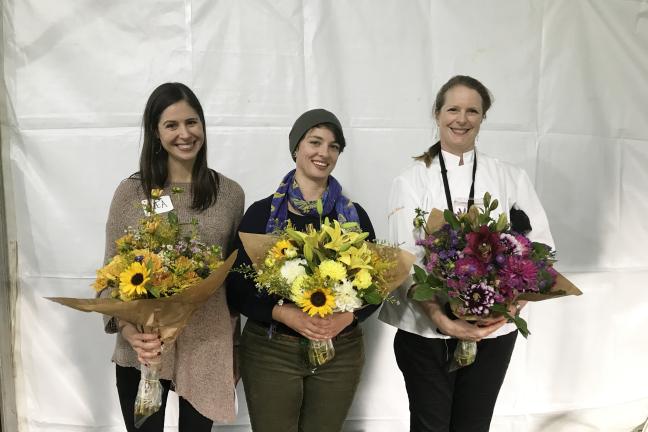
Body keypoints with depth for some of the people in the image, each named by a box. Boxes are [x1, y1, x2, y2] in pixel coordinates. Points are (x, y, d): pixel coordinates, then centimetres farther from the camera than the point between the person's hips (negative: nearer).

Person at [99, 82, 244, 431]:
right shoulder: (130, 192, -4)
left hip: (207, 346, 1)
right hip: (142, 350, -1)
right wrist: (128, 329, -19)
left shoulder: (230, 193, 0)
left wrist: (236, 350, 7)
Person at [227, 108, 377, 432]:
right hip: (270, 351, -2)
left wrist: (347, 315, -14)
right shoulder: (262, 212, -4)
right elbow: (237, 289, -5)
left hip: (340, 352, 2)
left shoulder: (354, 215, 2)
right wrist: (284, 313, -20)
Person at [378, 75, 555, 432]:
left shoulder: (511, 179, 4)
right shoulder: (411, 181, -2)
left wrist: (514, 304, -14)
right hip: (425, 330, -1)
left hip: (492, 330, 2)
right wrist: (439, 317, -23)